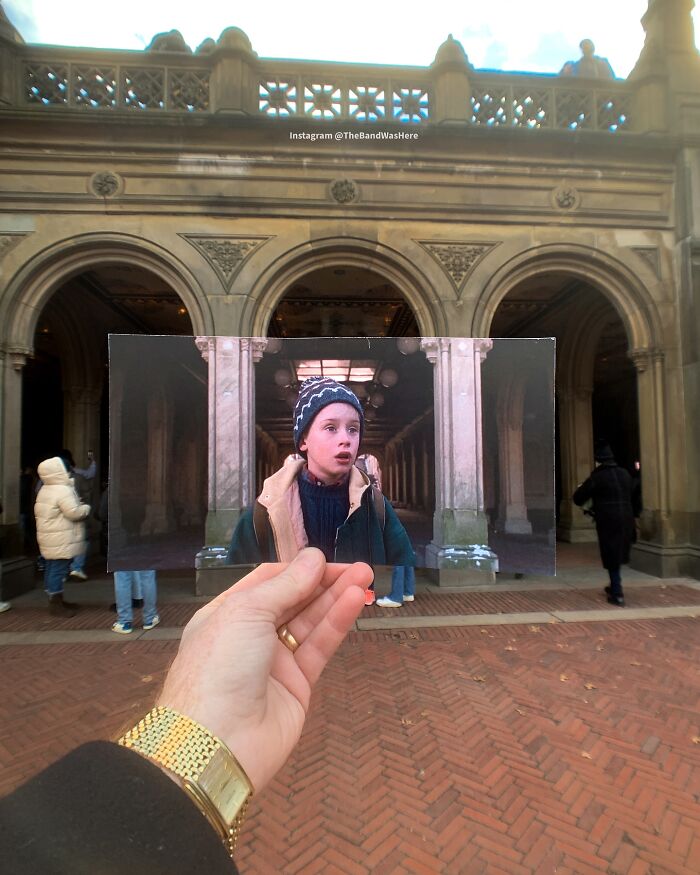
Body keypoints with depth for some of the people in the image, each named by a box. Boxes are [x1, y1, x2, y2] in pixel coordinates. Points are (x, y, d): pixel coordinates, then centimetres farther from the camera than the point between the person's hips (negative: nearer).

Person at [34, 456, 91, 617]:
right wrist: (86, 508, -5)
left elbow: (38, 511, 21)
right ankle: (56, 605, 2)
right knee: (59, 570, -4)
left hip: (49, 537, 10)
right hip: (61, 540, -10)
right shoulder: (63, 491, -19)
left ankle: (56, 601, 27)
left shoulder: (44, 490, 13)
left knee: (52, 569, 16)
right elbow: (74, 512, -25)